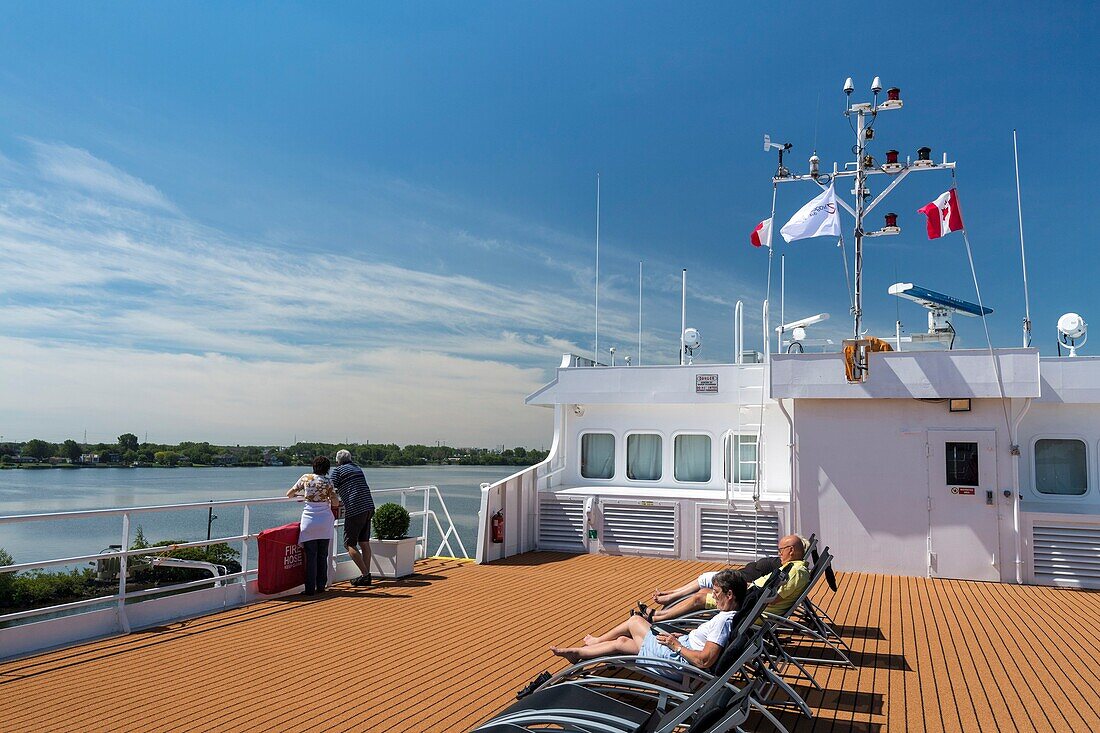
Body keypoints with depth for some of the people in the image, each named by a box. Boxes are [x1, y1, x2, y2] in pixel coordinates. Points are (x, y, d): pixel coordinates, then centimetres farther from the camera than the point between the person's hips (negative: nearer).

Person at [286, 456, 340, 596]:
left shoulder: (306, 478, 4)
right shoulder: (328, 482, 1)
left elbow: (289, 494, 12)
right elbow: (336, 503, -2)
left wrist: (301, 495, 32)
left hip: (309, 520, 0)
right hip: (325, 521, 0)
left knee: (311, 555, 3)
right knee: (323, 555, 10)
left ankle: (310, 588, 2)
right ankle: (321, 586, 14)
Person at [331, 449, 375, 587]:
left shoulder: (337, 470, 1)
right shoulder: (358, 469, 20)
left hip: (355, 509, -7)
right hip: (368, 507, 7)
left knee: (350, 544, 1)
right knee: (364, 543, 11)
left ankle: (365, 574, -6)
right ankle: (367, 575, 10)